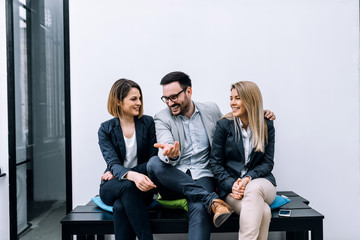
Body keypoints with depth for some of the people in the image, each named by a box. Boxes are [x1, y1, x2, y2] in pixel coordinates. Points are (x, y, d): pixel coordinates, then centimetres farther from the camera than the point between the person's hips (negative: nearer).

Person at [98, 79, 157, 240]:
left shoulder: (148, 123, 3)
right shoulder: (106, 129, 1)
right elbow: (113, 163, -13)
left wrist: (119, 172, -9)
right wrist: (132, 176, -36)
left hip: (141, 188, 0)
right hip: (111, 187, 0)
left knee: (120, 206, -32)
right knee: (127, 187, -35)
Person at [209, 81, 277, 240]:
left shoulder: (267, 126, 6)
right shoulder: (224, 125, 2)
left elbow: (267, 163, 4)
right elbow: (215, 162, 1)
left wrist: (248, 179, -15)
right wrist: (231, 185, -15)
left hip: (261, 183, 2)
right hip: (231, 187, -1)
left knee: (253, 188, -37)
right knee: (262, 211, -33)